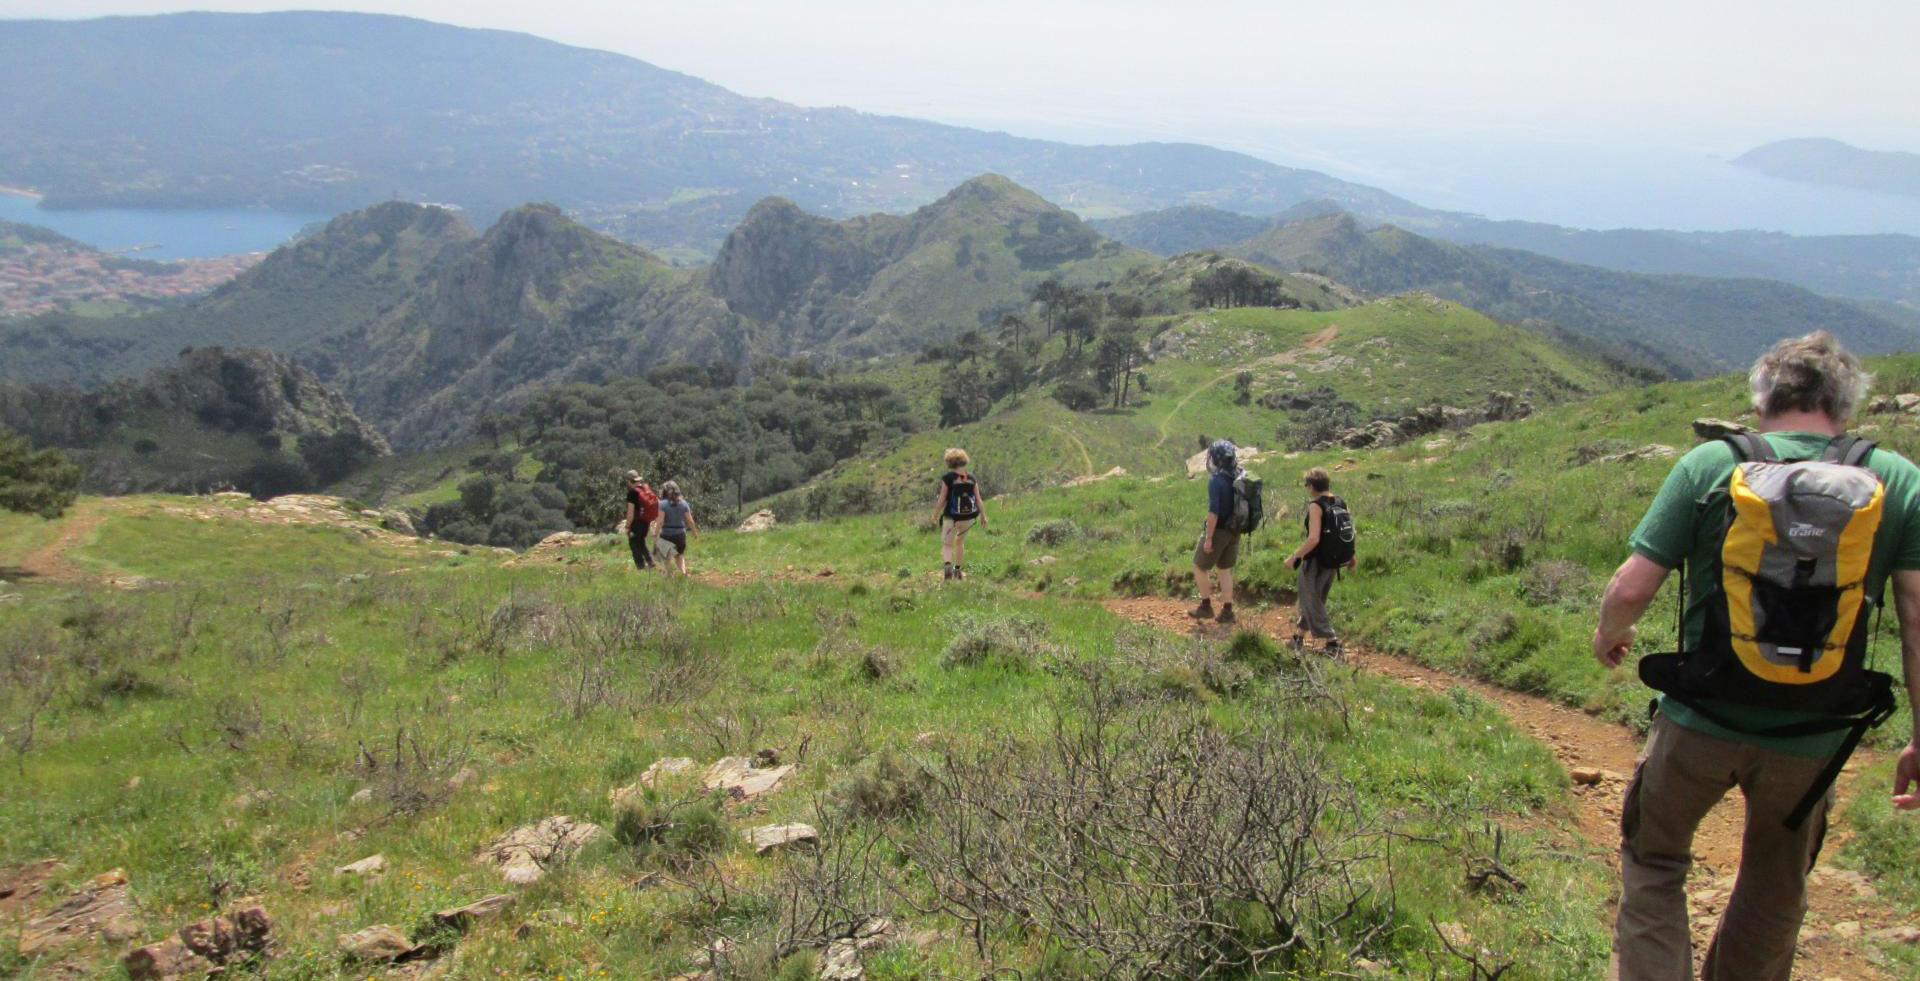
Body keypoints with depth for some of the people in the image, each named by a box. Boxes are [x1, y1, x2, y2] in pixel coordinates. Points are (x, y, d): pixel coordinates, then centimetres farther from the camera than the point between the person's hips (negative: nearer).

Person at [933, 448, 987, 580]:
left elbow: (942, 499, -11)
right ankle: (958, 570, 30)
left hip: (952, 517, -4)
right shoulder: (971, 477, -1)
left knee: (946, 544, 6)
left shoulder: (947, 477, -12)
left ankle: (947, 566, -22)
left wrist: (935, 516, 1)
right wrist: (983, 516, 7)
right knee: (960, 542, 25)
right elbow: (978, 498, -2)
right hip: (969, 516, 4)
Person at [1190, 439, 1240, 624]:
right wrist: (1238, 528, 19)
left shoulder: (1216, 479, -20)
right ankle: (1227, 611, 16)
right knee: (1224, 570, 17)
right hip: (1234, 531, 7)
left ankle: (1205, 607, 16)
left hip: (1218, 530, -7)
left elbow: (1213, 511, -24)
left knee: (1200, 567, 11)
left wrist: (1208, 538, -19)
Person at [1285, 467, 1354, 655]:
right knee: (1314, 600, 20)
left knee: (1311, 602, 6)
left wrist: (1294, 556, -19)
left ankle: (1332, 641, 2)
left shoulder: (1316, 506, -19)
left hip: (1316, 563, -8)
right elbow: (1349, 532, 8)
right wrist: (1350, 556, 21)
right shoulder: (1340, 503, 2)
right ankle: (1299, 636, 32)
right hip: (1334, 562, 8)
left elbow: (1313, 539, -26)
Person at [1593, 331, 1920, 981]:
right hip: (1810, 741, 2)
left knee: (1653, 862, 21)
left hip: (1699, 728, -2)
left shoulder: (1710, 464, -10)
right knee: (1775, 893, 25)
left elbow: (1630, 589, -12)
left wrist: (1608, 634, 10)